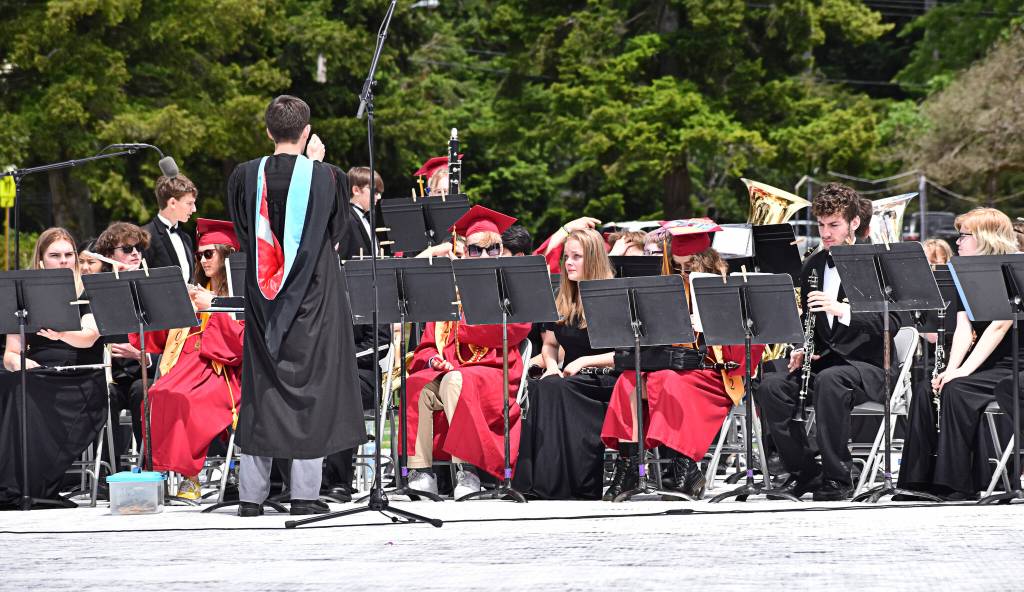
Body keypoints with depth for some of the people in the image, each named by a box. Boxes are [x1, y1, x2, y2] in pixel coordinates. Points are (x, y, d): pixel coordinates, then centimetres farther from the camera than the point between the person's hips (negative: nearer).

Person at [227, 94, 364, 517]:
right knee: (311, 386, 4)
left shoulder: (245, 176, -5)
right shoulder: (326, 177, -11)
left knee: (261, 387, 9)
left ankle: (252, 494, 9)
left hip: (262, 298, 2)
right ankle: (305, 493, 1)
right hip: (314, 297, -2)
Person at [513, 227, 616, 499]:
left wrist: (585, 361, -15)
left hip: (603, 379, -5)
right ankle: (539, 479, -36)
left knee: (555, 389, -33)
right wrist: (551, 365, 0)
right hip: (569, 377, 5)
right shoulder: (561, 301, 15)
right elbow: (549, 345, 22)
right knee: (540, 387, -29)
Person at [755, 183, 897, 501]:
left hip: (867, 365, -5)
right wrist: (802, 351, 0)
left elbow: (891, 323, -14)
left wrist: (843, 310, -27)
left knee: (829, 380, -38)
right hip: (823, 361, 6)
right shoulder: (812, 266, 14)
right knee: (771, 385, -22)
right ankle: (805, 472, -11)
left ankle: (837, 477, -27)